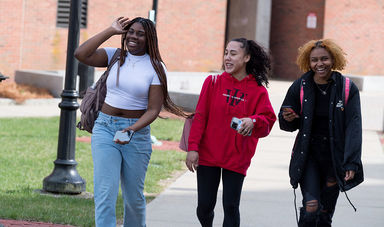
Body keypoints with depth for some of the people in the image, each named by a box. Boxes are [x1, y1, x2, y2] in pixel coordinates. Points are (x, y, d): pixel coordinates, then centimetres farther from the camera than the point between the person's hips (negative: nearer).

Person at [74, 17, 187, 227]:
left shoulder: (155, 67, -1)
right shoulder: (115, 56, 5)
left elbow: (153, 109, -6)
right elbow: (81, 54, -10)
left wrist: (132, 130, -23)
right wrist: (110, 31, -6)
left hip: (137, 132, -1)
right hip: (104, 129, 1)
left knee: (134, 196, 9)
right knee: (105, 192, -10)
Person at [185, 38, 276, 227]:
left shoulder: (258, 91, -1)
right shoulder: (213, 82, 2)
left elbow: (267, 121, -6)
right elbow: (200, 117, 0)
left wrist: (253, 121, -28)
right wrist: (193, 147, -6)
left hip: (237, 159, -1)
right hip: (208, 154, 1)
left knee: (231, 207, -2)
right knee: (204, 206, 5)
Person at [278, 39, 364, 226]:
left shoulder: (348, 89, -4)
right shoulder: (300, 87, 0)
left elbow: (354, 127, -7)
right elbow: (288, 125, 11)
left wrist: (352, 163, -15)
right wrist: (287, 119, -15)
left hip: (335, 158, 0)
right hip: (308, 155, 0)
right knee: (311, 207, -16)